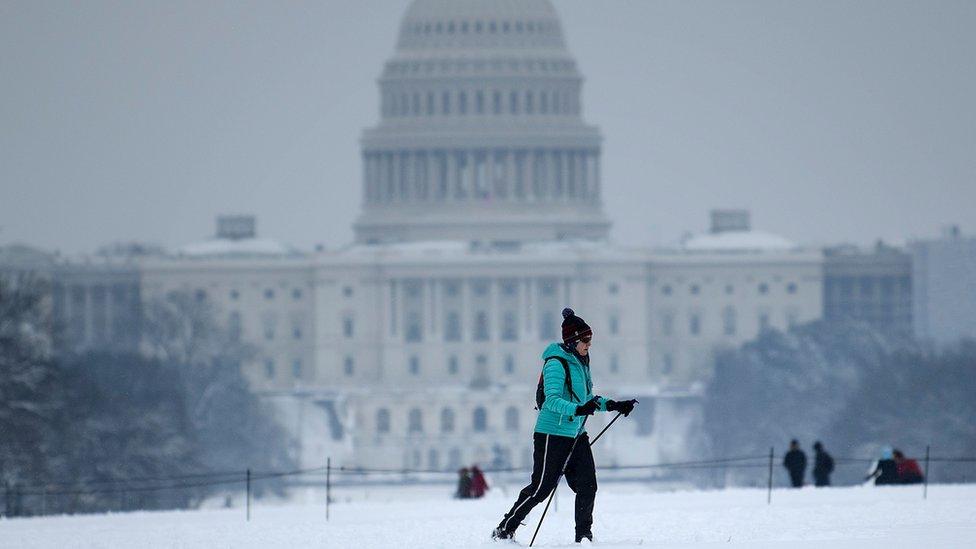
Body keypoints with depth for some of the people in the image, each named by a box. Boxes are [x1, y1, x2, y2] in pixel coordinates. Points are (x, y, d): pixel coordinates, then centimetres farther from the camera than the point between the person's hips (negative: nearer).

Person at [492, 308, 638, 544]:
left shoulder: (581, 362, 12)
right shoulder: (556, 363, -15)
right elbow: (552, 400, -26)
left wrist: (613, 405, 14)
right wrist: (577, 410, -40)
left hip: (576, 435, 8)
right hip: (553, 434, -8)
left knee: (587, 486, -1)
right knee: (541, 488, -3)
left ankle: (584, 537, 7)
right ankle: (504, 530, 10)